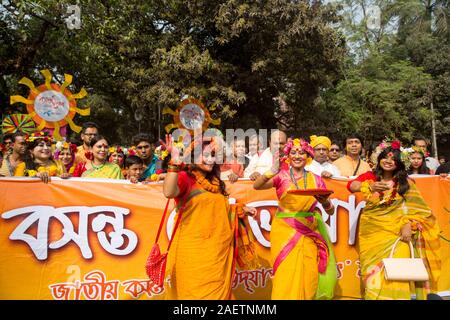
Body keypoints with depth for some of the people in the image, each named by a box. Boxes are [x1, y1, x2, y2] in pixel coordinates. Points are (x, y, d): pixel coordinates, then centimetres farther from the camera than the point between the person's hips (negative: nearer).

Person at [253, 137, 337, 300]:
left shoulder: (316, 179, 6)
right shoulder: (282, 175, 0)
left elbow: (331, 211, 7)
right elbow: (256, 186, -16)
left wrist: (325, 202, -15)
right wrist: (272, 172, -32)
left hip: (309, 233, 2)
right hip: (285, 231, -2)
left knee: (308, 277, 3)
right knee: (287, 277, -4)